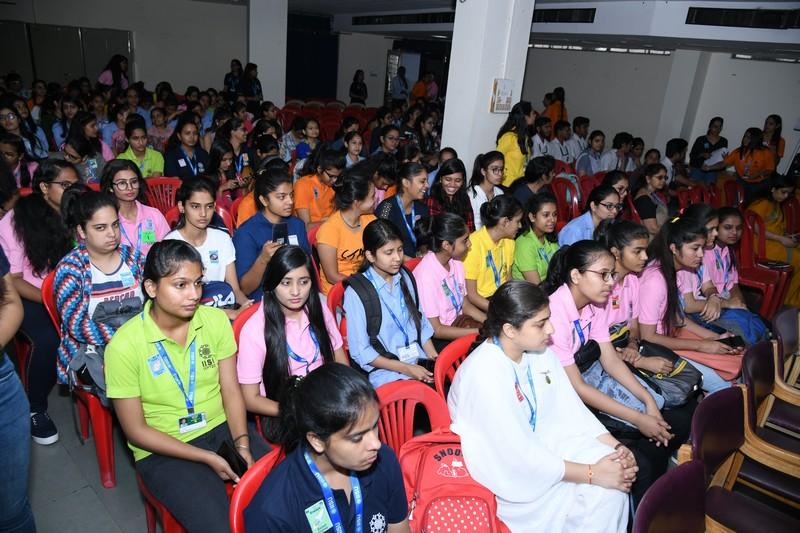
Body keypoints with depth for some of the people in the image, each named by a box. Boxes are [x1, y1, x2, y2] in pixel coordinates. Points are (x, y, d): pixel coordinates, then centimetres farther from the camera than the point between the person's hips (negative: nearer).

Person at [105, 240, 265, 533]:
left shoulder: (216, 320, -5)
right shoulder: (124, 346, -15)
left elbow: (231, 392, 0)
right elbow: (136, 430, -10)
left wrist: (242, 444, -16)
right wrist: (208, 458, -15)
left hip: (223, 428, 3)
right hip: (164, 449, -3)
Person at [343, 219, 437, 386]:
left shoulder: (405, 277, 10)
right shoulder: (356, 293, -10)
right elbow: (360, 352, -8)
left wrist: (436, 358, 1)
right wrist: (407, 369, -13)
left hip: (420, 361, 6)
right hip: (385, 371, -6)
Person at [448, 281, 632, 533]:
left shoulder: (540, 351, -4)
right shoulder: (484, 373, -30)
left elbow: (570, 409, 1)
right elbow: (520, 456, -27)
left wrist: (616, 446, -13)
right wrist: (592, 474, -23)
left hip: (539, 441, 7)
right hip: (503, 468, -7)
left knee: (616, 476, -11)